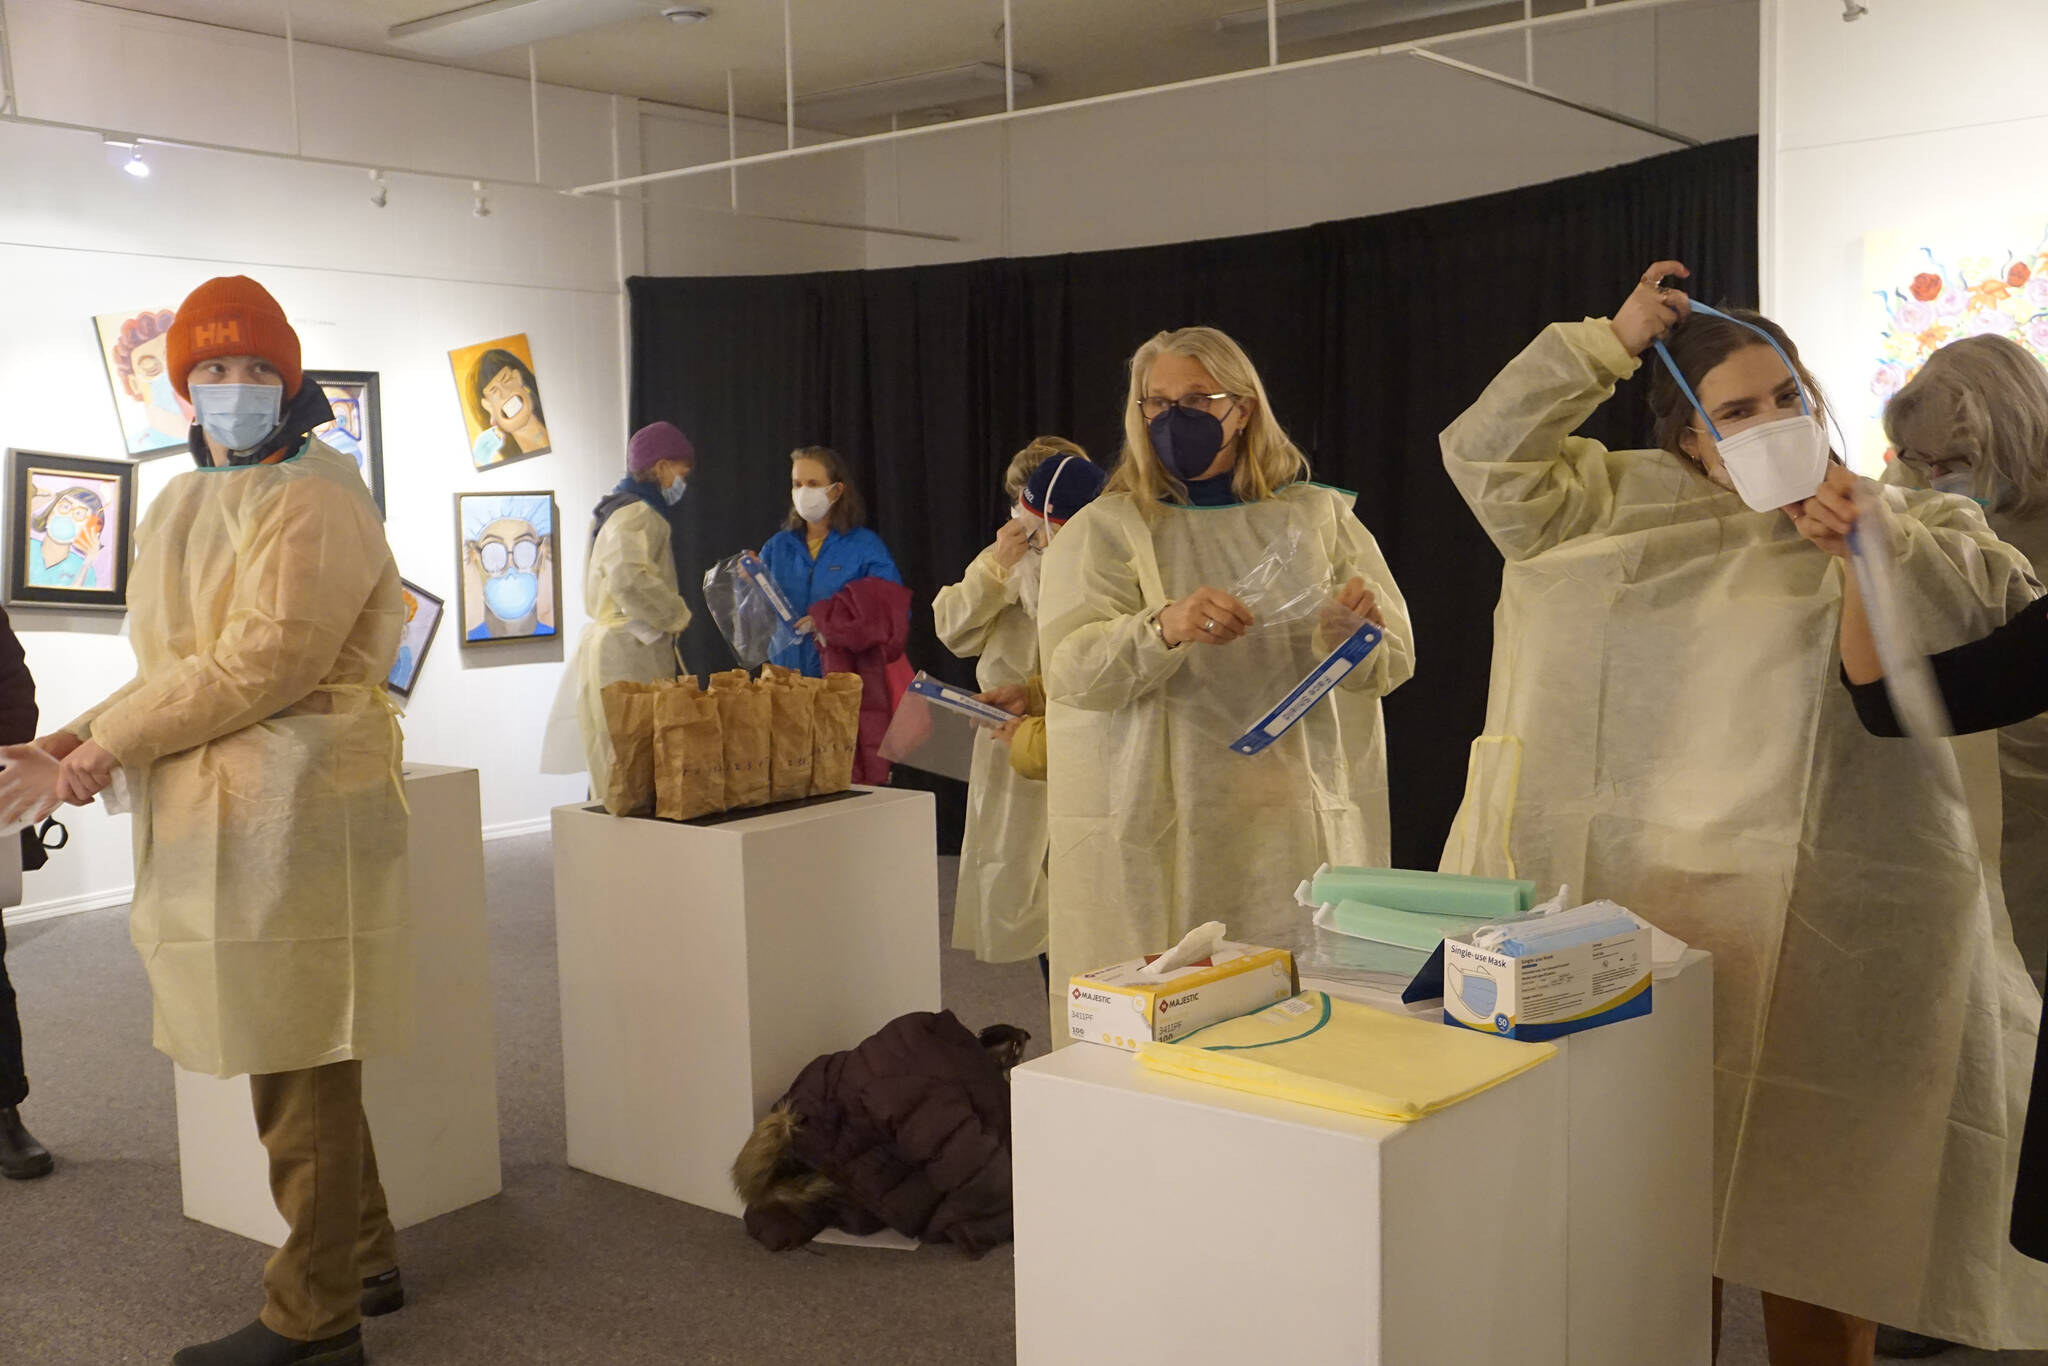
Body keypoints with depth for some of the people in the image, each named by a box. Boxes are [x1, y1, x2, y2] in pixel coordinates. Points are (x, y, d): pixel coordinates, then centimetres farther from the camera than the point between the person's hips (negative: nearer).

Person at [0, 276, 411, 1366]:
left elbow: (263, 664, -17)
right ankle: (362, 1264, 31)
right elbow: (169, 670, 18)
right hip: (205, 815, 8)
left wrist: (115, 740, -11)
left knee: (302, 1068, 0)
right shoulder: (181, 509, 18)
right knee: (286, 1057, 16)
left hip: (291, 809, -8)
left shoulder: (314, 500, -8)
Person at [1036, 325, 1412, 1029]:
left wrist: (1358, 632, -16)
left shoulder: (1319, 516, 10)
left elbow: (1392, 664, 7)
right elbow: (1068, 669, -10)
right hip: (1157, 832, -2)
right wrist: (1163, 629, -28)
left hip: (1298, 826, 2)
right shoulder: (1104, 529, 4)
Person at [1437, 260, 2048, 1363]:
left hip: (1833, 929, -1)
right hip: (1657, 900, 2)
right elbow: (1487, 455, 7)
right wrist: (1610, 342, 4)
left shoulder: (1909, 522, 10)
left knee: (1816, 1216, 4)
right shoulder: (1641, 508, 12)